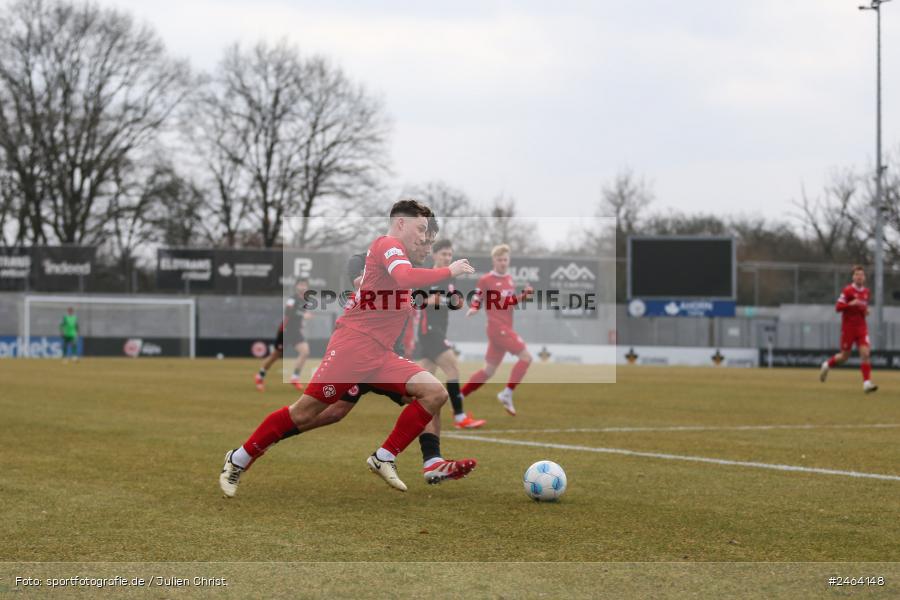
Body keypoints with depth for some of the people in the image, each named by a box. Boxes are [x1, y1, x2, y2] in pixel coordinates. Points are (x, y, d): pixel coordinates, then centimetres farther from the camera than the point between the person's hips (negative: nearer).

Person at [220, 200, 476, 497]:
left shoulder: (393, 252, 23)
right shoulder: (388, 244, -4)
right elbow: (405, 278, -24)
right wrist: (449, 271, -14)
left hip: (380, 354, 9)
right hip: (354, 342, -9)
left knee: (435, 393, -7)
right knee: (305, 411, -8)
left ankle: (383, 458, -2)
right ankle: (239, 459, 8)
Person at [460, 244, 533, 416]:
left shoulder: (509, 279, 14)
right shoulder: (485, 280, -6)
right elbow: (476, 301, -3)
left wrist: (525, 295, 4)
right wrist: (472, 310, -26)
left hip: (506, 329, 8)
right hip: (498, 328, -8)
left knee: (488, 371, 10)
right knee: (526, 356, -16)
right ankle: (507, 394, -10)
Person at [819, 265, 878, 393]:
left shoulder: (866, 291, 9)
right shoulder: (847, 290, -9)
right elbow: (838, 307, -12)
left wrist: (865, 311, 4)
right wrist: (851, 304, -27)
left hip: (861, 326, 4)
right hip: (848, 326, -4)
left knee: (865, 353, -12)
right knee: (844, 356, 4)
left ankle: (867, 383, -14)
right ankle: (827, 365, 34)